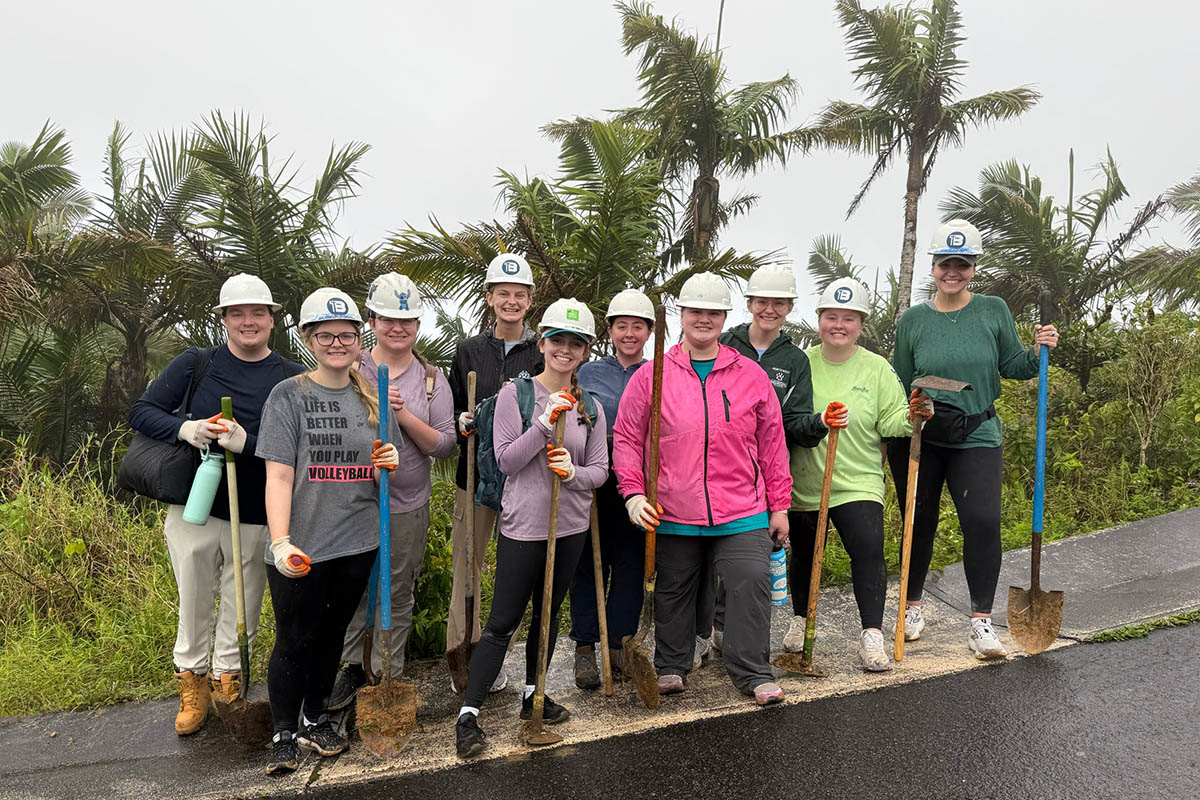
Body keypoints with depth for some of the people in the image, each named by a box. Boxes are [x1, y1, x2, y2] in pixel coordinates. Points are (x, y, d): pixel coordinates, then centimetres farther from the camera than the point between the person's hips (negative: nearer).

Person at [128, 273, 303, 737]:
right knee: (194, 605, 16)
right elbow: (141, 411, 1)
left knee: (241, 611, 14)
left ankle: (228, 681, 37)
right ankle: (193, 684, 38)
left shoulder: (292, 379, -4)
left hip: (255, 519, -1)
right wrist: (183, 428, -19)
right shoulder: (196, 364, 0)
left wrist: (247, 443, -26)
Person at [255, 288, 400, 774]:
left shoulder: (372, 398, 8)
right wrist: (280, 543, -22)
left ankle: (314, 718, 36)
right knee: (294, 641, 7)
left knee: (332, 634, 17)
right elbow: (278, 475, -12)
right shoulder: (289, 396, -6)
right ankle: (284, 733, 27)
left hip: (357, 543, 4)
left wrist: (388, 465, -8)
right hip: (302, 548, -4)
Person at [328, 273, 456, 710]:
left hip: (408, 506, 1)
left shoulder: (432, 379, 2)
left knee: (398, 596, 10)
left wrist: (404, 416, -17)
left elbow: (443, 445, -3)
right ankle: (353, 668, 31)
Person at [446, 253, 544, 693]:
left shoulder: (542, 352, 2)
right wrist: (462, 421, -11)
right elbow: (451, 410, 10)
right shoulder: (469, 351, 7)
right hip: (475, 471, 1)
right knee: (466, 565, 5)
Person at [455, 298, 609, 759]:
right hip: (523, 525, -4)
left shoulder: (590, 408, 5)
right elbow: (506, 460, -11)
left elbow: (600, 469, 5)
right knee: (503, 622, -3)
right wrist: (545, 423, -22)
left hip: (570, 526, 5)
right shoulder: (516, 394, -6)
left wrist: (574, 473, -17)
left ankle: (533, 695, 34)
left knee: (548, 613, 17)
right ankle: (468, 714, 6)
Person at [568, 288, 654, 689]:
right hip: (595, 483, -1)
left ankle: (618, 644, 20)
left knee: (632, 564, 6)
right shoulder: (587, 374, 6)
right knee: (590, 564, 3)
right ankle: (585, 648, 14)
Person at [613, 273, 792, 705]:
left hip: (742, 511, 0)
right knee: (673, 589, 13)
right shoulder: (651, 376, 1)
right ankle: (671, 665, 33)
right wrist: (633, 492, -8)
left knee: (752, 582, -4)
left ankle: (752, 672, 15)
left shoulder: (751, 375, 4)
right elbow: (626, 438, 3)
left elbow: (773, 444, 8)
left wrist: (779, 506, 8)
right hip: (673, 511, 0)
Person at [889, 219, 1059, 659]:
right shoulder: (913, 320, 1)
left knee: (983, 522, -13)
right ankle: (913, 605, 31)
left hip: (977, 437, 0)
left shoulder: (994, 311, 2)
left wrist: (1038, 352, -10)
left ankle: (981, 622, 0)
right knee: (920, 523, 9)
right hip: (919, 439, 0)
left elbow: (1011, 366, 9)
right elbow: (901, 384, 6)